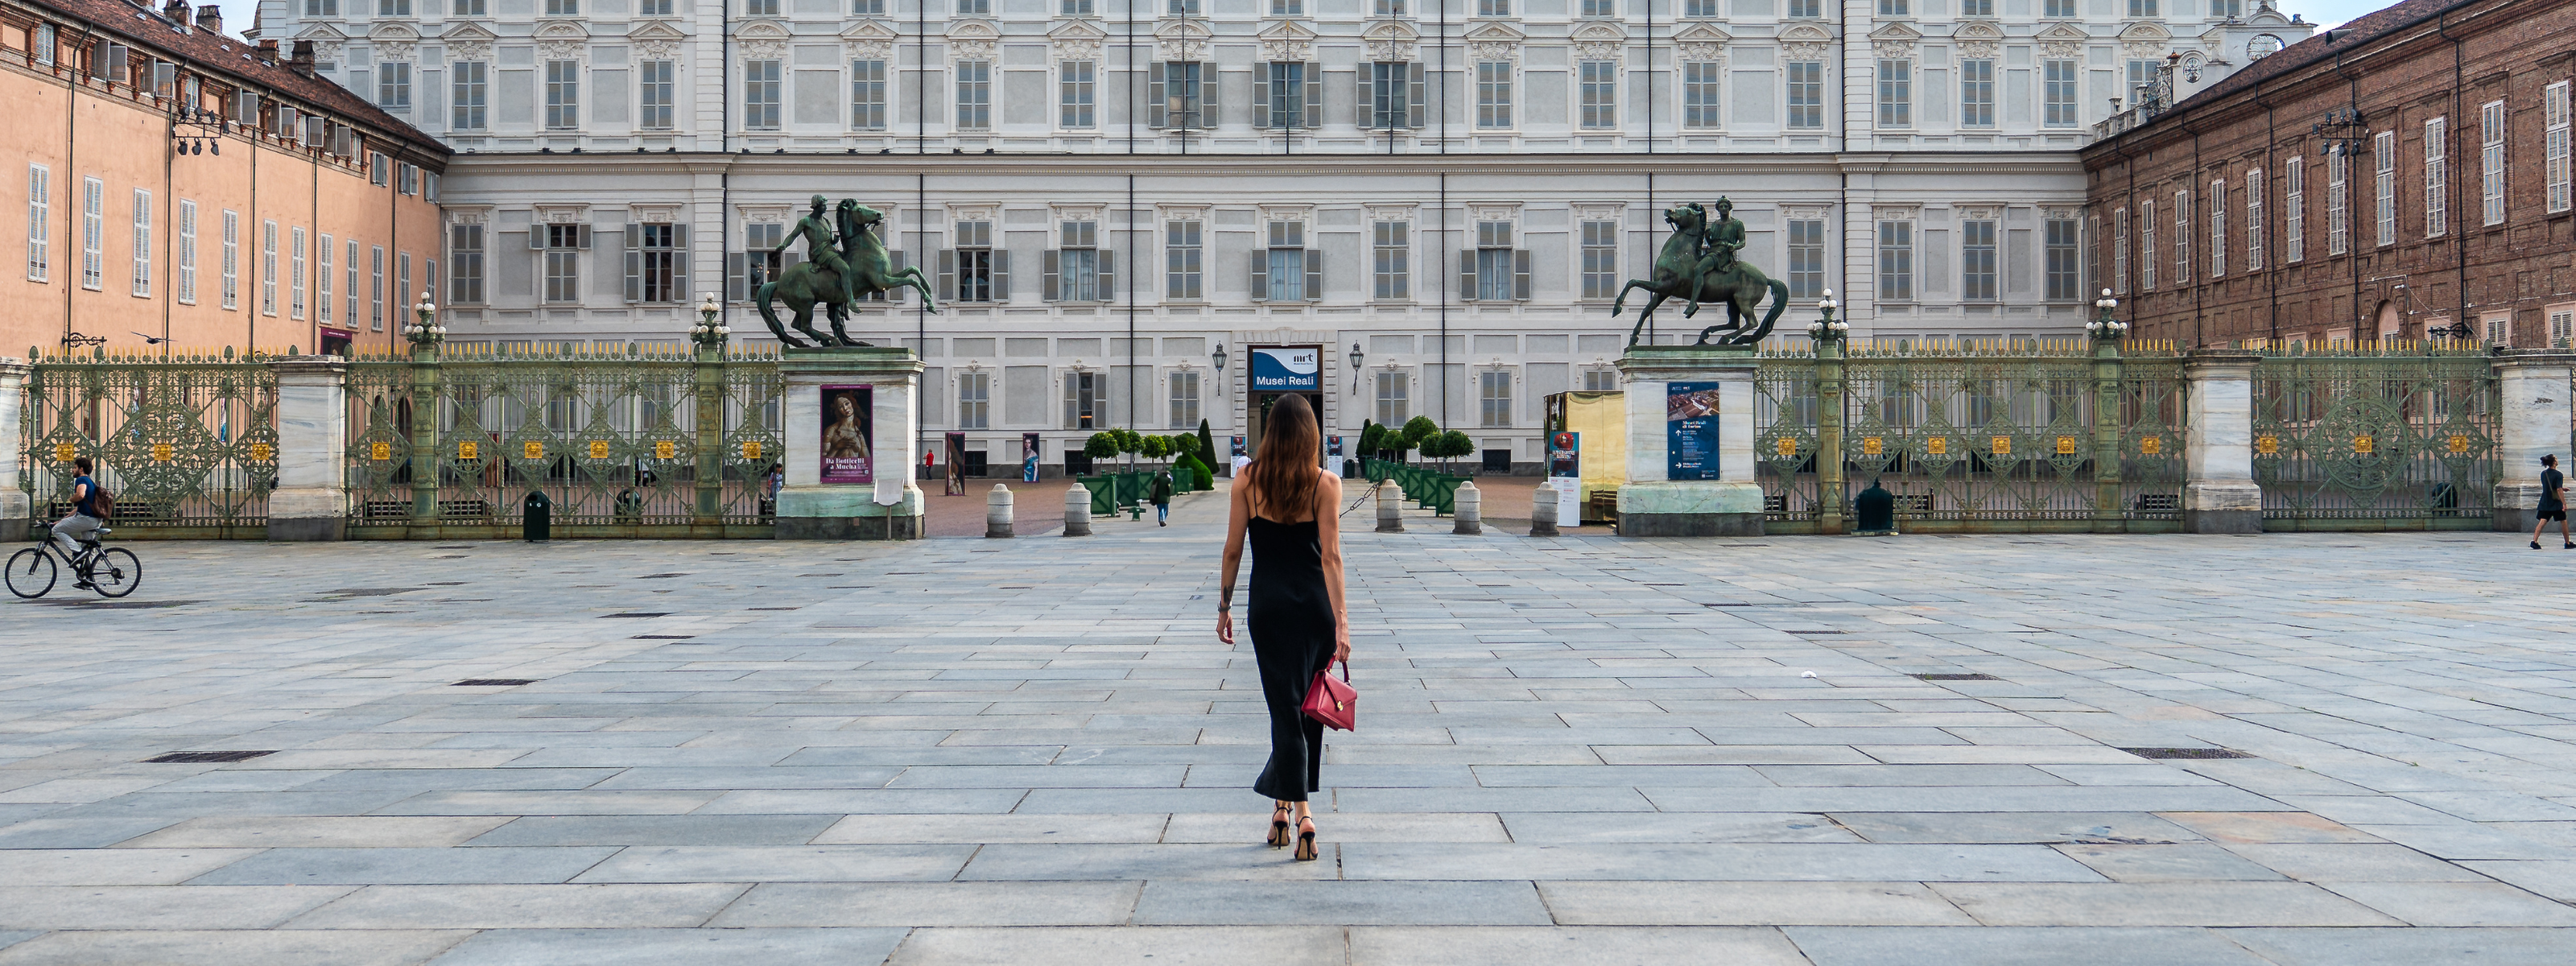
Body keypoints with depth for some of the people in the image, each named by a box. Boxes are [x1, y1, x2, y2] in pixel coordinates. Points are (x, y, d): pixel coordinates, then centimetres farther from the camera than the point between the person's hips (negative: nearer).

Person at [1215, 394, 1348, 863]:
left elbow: (1233, 550, 1)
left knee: (1285, 707, 2)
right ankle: (1283, 802, 23)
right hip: (1314, 603, 0)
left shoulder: (1247, 480, -2)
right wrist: (1340, 621, -11)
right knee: (1309, 706, 15)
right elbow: (1331, 555, -10)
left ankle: (1299, 813, -7)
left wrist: (1224, 605, 11)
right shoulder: (1326, 484, -5)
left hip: (1268, 603, 0)